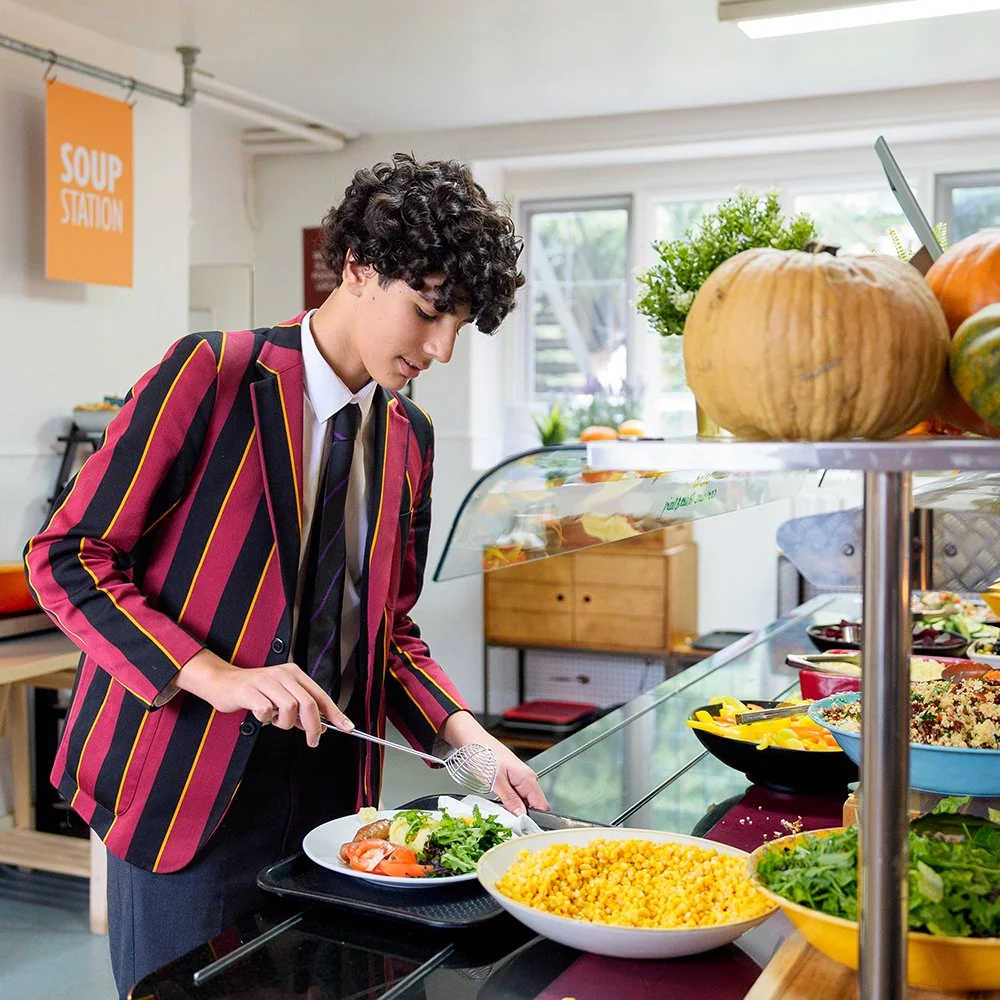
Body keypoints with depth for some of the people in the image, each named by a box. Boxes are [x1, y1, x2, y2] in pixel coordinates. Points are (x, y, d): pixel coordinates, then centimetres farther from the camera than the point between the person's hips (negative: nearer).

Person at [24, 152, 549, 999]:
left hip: (333, 786, 6)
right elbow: (66, 558, -13)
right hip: (189, 787, -5)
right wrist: (217, 677, -22)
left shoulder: (410, 436, 7)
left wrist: (467, 737, -4)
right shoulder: (210, 378, -12)